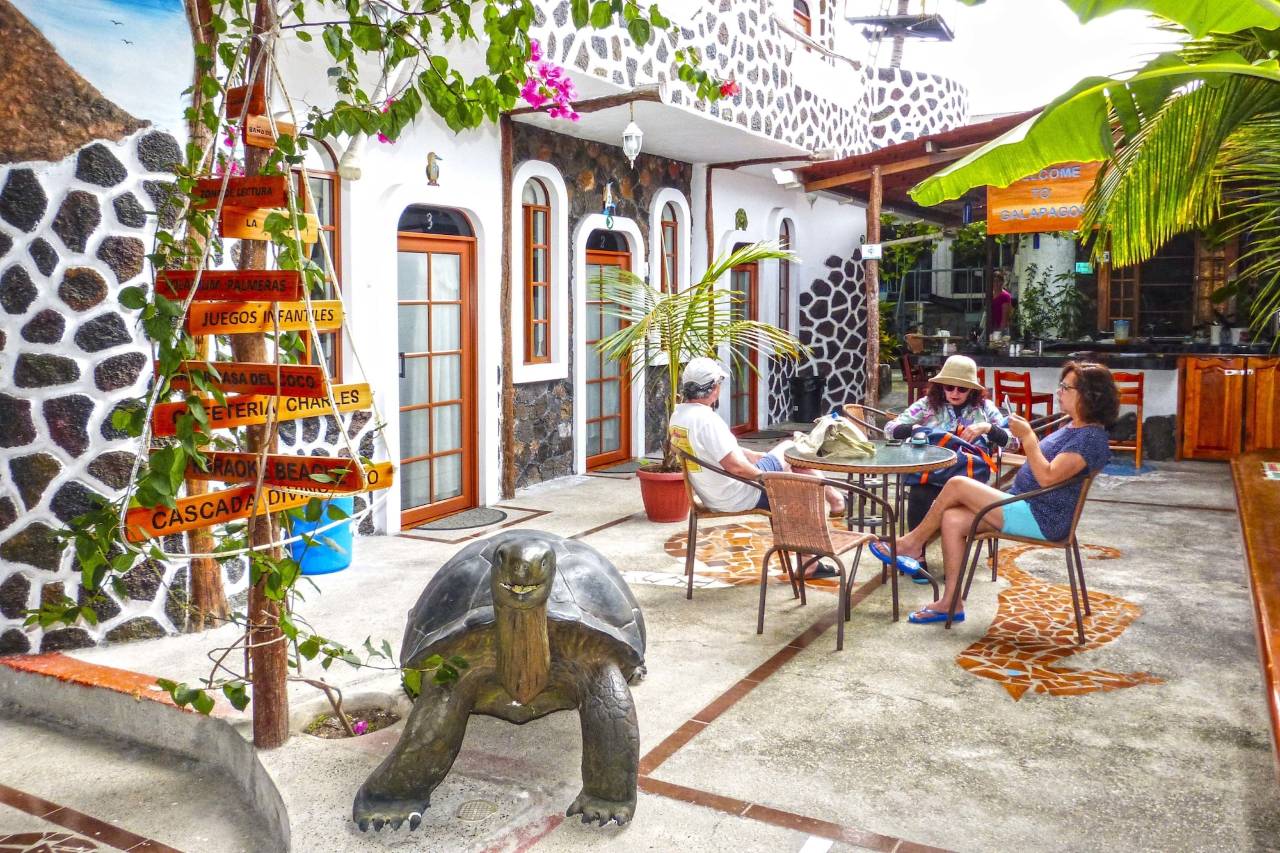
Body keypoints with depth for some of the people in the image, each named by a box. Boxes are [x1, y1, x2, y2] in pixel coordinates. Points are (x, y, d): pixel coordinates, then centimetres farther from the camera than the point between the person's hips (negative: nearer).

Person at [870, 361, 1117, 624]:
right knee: (952, 519, -6)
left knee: (957, 485, -15)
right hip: (1024, 507, 10)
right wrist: (1026, 435, 9)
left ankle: (913, 543, 3)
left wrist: (1027, 436, -20)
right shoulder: (1074, 427, 16)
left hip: (1041, 520, -10)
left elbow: (1048, 477, -25)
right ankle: (951, 603, -3)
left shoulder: (1092, 437, -15)